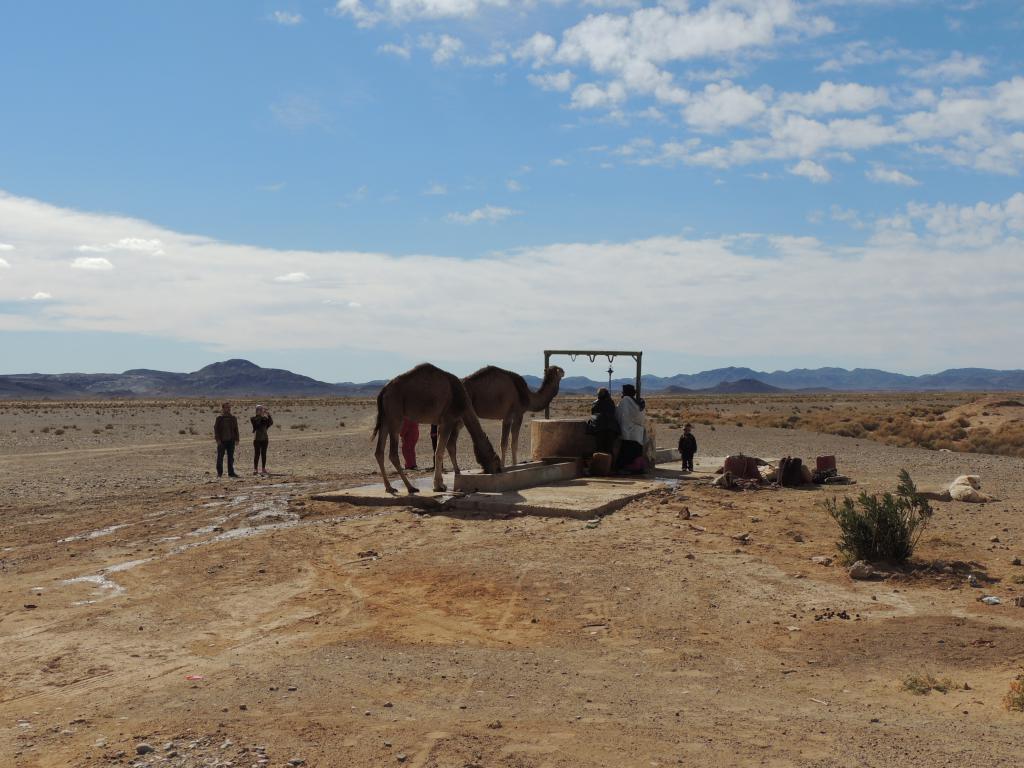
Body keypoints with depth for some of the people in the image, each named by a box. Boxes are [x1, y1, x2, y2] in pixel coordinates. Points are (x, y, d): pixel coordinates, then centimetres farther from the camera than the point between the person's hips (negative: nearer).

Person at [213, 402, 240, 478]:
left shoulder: (233, 418, 9)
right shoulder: (219, 418, -1)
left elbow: (236, 429, 11)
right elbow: (216, 429, -3)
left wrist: (236, 439, 5)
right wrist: (218, 439, -11)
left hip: (231, 440, 3)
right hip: (222, 441, -3)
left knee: (231, 457, 5)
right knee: (220, 457, 2)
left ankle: (231, 472, 10)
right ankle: (219, 473, 9)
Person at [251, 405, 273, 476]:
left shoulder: (265, 418, 10)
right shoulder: (254, 419, 1)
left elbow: (271, 423, -7)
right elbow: (257, 422, -21)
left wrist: (269, 415, -18)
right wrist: (261, 415, -29)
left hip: (265, 438, 3)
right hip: (257, 438, -3)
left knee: (263, 454, 5)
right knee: (257, 454, -7)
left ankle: (264, 468, 9)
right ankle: (255, 469, -7)